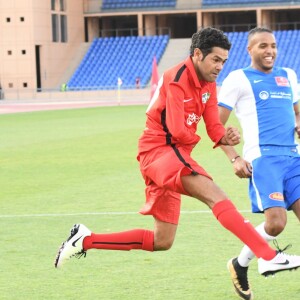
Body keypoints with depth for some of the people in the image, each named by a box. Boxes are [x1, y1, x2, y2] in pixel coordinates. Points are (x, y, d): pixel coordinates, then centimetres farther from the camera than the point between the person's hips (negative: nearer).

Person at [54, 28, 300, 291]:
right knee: (216, 196, -27)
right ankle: (268, 256, -37)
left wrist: (225, 137, -16)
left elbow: (214, 126, 6)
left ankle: (85, 239, 18)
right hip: (158, 149, -10)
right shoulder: (176, 80, -15)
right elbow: (178, 131, -19)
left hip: (174, 156, 10)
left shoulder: (208, 84, 12)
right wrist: (195, 139, 0)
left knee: (161, 242, 12)